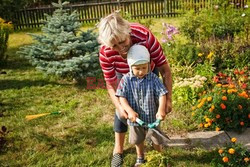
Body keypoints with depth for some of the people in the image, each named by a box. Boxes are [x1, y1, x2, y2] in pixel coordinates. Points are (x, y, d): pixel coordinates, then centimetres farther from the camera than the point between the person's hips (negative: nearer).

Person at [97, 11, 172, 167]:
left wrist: (168, 98, -29)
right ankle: (118, 149, 19)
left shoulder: (144, 35, -42)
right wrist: (120, 107, -40)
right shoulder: (105, 53, -36)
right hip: (124, 76, 0)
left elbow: (164, 68, -31)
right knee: (122, 110, 0)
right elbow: (111, 85, -23)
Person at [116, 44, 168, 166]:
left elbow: (162, 94, -16)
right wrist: (129, 111, -27)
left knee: (156, 140, 18)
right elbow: (121, 97, -14)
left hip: (152, 117, 0)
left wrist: (161, 109, -32)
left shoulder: (153, 78, -13)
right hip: (135, 118, 1)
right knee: (138, 141, 22)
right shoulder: (126, 80, -12)